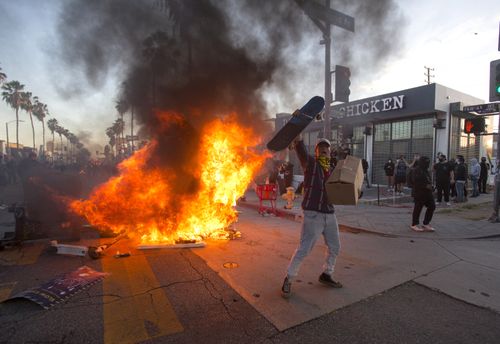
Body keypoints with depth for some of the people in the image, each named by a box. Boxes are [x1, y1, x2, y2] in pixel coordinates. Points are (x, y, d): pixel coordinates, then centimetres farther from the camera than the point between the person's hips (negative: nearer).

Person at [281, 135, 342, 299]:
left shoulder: (332, 170, 15)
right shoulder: (309, 162, -2)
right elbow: (300, 147, -18)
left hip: (330, 214, 7)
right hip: (313, 214, -7)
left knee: (334, 247, 18)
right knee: (303, 250, -6)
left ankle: (326, 275, 40)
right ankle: (288, 279, 13)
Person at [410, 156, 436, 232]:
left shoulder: (425, 170, 17)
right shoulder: (416, 170, -12)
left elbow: (428, 181, 24)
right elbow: (416, 182, -22)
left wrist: (430, 185, 5)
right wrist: (426, 186, -21)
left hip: (427, 192, 10)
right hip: (419, 192, -10)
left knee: (432, 206, 9)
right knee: (418, 208, -2)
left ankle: (426, 224, 20)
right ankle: (414, 225, 10)